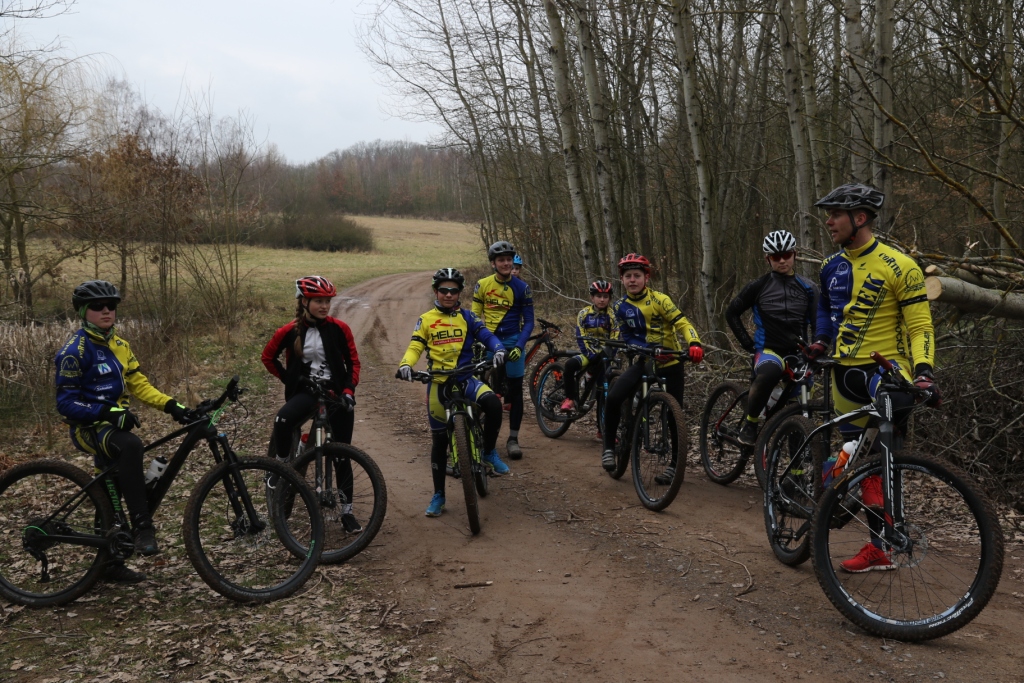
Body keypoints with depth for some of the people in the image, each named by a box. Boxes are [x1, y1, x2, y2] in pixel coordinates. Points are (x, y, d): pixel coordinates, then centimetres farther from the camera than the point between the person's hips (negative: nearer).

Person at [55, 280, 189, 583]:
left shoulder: (119, 345, 11)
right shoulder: (75, 350, -12)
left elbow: (139, 385, 9)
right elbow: (66, 402, -15)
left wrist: (171, 404, -6)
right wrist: (107, 413, -28)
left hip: (113, 424, 8)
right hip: (89, 428, -8)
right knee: (131, 446, -38)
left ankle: (110, 564, 26)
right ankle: (141, 524, -35)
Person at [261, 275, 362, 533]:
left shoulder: (339, 328, -4)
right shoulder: (290, 332, -4)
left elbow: (353, 362, 1)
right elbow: (268, 357, 11)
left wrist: (348, 391, -11)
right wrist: (288, 379, 2)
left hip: (336, 391, 0)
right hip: (306, 390, 0)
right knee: (282, 420, -33)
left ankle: (347, 511, 14)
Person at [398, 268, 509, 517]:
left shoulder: (466, 317, 6)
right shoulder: (426, 320, 6)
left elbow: (485, 335, -3)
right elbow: (415, 347, -1)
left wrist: (498, 350, -24)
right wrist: (406, 364, -21)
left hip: (465, 378, 0)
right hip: (438, 383, 0)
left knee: (493, 403, -31)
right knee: (439, 440, 6)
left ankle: (489, 452, -7)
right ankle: (438, 495, 19)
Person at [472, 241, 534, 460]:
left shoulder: (522, 288, -4)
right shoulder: (482, 285, -2)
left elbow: (528, 322, -2)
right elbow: (474, 317, 4)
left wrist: (519, 346, -15)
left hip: (512, 343, 0)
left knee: (515, 391, 1)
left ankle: (513, 439, 11)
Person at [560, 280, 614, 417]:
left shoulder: (612, 316, -1)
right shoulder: (584, 314, 0)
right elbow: (581, 338, -4)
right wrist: (592, 355, -17)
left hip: (603, 355, 0)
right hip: (588, 353, 0)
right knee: (570, 364, -28)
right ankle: (570, 398, -17)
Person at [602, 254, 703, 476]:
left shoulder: (659, 299, -10)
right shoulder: (620, 307, 1)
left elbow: (682, 323, -16)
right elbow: (624, 337, -5)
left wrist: (694, 344, -36)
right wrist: (647, 348, -25)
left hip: (670, 362, -2)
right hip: (644, 361, 2)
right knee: (613, 397, -18)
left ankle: (674, 464, 15)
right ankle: (609, 447, 0)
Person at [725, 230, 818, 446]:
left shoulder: (807, 289, 8)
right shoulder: (758, 287, 1)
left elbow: (816, 323, 10)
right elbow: (732, 313, 9)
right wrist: (747, 343, 2)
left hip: (798, 354, 4)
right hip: (769, 350, -4)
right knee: (768, 373, -38)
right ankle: (749, 422, -17)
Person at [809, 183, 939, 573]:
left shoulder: (897, 266, -10)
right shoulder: (831, 267, 8)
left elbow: (920, 325, -10)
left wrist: (923, 370, -24)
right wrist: (821, 341, 9)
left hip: (885, 367, -5)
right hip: (845, 373, 5)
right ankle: (878, 549, 19)